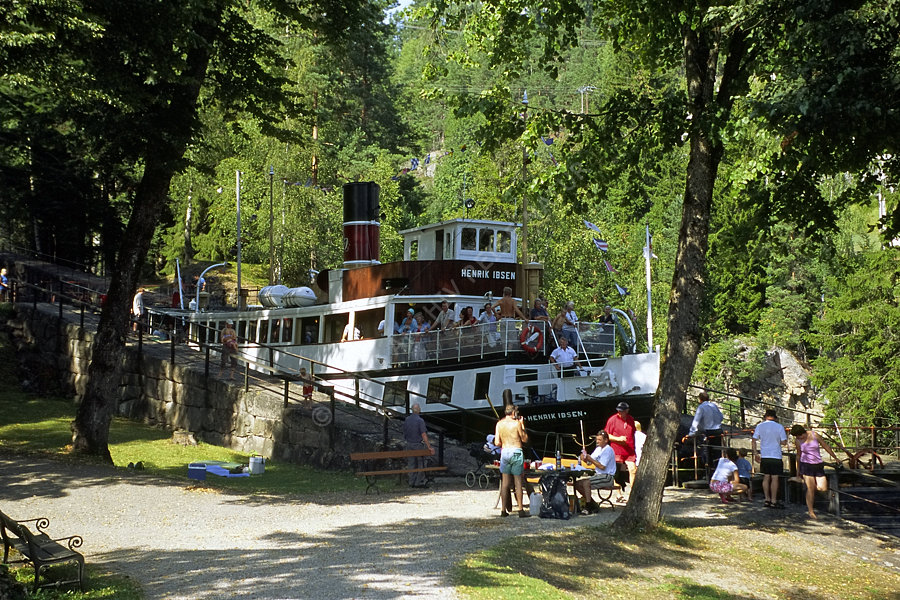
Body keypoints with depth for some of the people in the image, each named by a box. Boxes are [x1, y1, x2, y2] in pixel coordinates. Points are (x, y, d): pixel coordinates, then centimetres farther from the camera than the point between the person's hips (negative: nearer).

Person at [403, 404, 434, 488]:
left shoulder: (406, 420, 2)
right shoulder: (420, 421, -17)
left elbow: (404, 433, 8)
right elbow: (423, 435, -20)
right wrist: (429, 447, -19)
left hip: (409, 444, 5)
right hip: (419, 444, -5)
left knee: (411, 464, 10)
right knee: (421, 464, 4)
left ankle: (412, 482, 12)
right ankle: (419, 482, 5)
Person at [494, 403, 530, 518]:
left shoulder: (499, 424, 4)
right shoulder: (516, 423, -8)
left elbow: (497, 442, 2)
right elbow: (525, 439, 1)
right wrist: (522, 425, 8)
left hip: (504, 452, 4)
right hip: (516, 452, -4)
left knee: (505, 483, 9)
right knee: (518, 482, 1)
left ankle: (504, 510, 10)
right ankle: (521, 510, 2)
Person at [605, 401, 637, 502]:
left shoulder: (631, 420, 10)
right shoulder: (613, 419, -3)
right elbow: (607, 435, -2)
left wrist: (633, 447, 20)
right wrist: (618, 439, -15)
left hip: (629, 451, 3)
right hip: (617, 451, -3)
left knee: (633, 470, -11)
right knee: (618, 473, 2)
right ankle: (620, 495, 14)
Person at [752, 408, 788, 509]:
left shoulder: (759, 426, 1)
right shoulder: (779, 427, -7)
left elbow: (754, 440, 1)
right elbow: (784, 442, -5)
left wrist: (755, 453, 9)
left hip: (764, 456, 3)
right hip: (776, 456, -3)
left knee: (766, 478, 12)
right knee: (775, 479, 0)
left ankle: (767, 499, 17)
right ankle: (773, 501, 2)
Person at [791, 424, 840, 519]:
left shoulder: (814, 435, -7)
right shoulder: (797, 441, -2)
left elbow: (826, 446, 4)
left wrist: (835, 458, 12)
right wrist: (798, 469, 19)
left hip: (818, 465, 1)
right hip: (806, 465, -1)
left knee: (823, 489, -6)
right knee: (810, 489, -7)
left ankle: (805, 482, 22)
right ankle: (811, 511, 5)